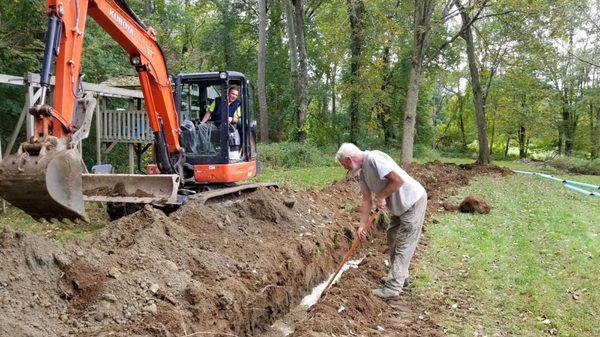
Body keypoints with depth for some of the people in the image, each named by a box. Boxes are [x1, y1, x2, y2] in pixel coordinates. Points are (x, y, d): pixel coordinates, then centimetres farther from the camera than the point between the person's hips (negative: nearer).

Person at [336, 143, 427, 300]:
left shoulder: (374, 158, -24)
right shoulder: (363, 173, 6)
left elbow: (398, 180, -29)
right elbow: (367, 200, 10)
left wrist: (382, 197, -17)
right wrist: (362, 225, 8)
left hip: (413, 201, -10)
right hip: (399, 205, 10)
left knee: (403, 245, -5)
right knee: (393, 238, 20)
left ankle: (392, 288, -1)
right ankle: (400, 275, 35)